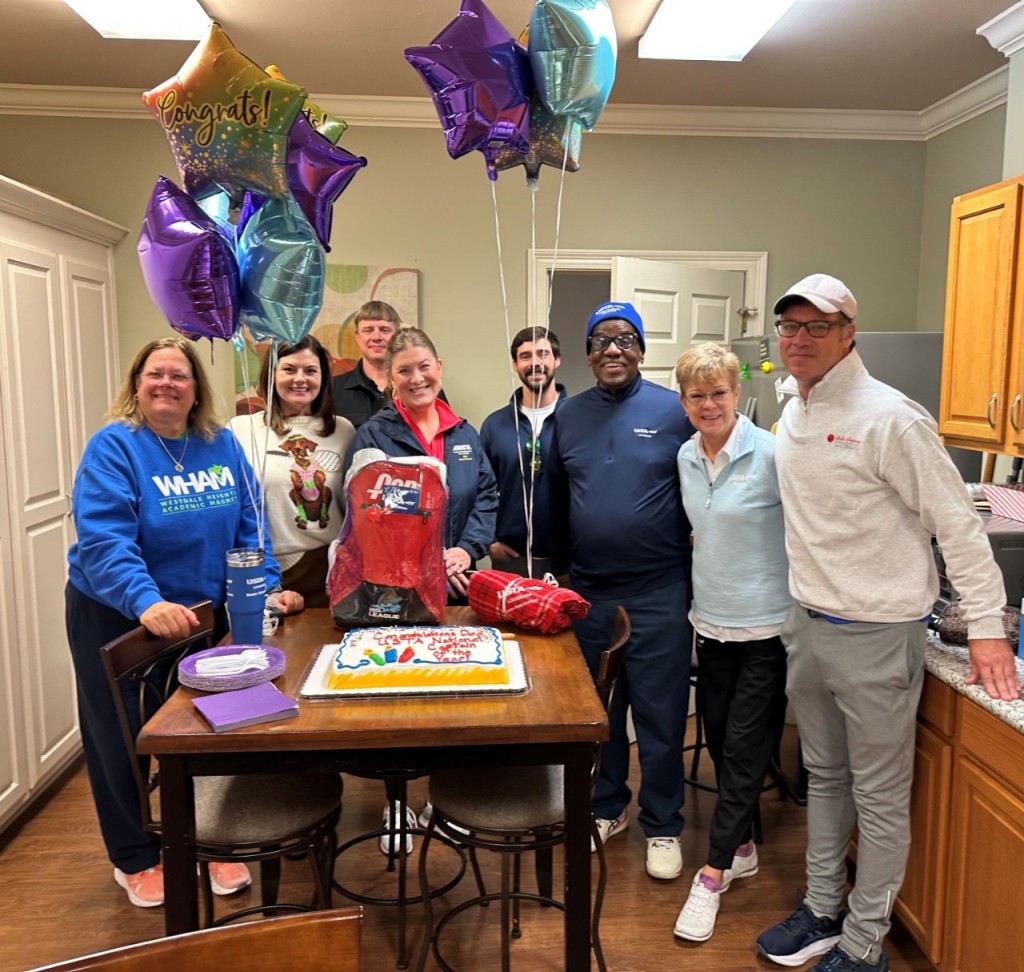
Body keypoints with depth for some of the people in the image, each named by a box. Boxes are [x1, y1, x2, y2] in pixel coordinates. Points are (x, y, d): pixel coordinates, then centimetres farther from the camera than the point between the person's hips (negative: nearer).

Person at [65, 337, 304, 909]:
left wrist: (269, 588, -9)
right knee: (123, 739, 10)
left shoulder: (222, 444, -2)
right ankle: (135, 858, 31)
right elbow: (104, 539, -28)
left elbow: (247, 525, 1)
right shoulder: (113, 447, -17)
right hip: (116, 615, -3)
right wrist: (146, 602, -42)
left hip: (201, 612, 4)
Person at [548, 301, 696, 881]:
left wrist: (697, 569, -4)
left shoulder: (674, 411, -4)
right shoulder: (568, 416, 7)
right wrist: (558, 568, 10)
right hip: (588, 591, 4)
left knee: (660, 714, 6)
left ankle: (664, 827, 25)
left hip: (659, 592, -3)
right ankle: (608, 807, 36)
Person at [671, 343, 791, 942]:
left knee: (744, 750, 2)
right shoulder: (687, 457, 4)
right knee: (719, 740, 15)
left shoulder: (771, 454, -16)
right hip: (711, 620, 6)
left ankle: (714, 875, 14)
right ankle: (742, 847, 36)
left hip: (766, 626, -6)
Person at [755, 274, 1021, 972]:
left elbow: (957, 523, -15)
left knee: (879, 797, 8)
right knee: (825, 777, 21)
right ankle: (823, 910, 38)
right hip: (808, 625, 8)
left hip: (876, 633, -7)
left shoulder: (889, 418, -17)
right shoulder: (792, 412, 7)